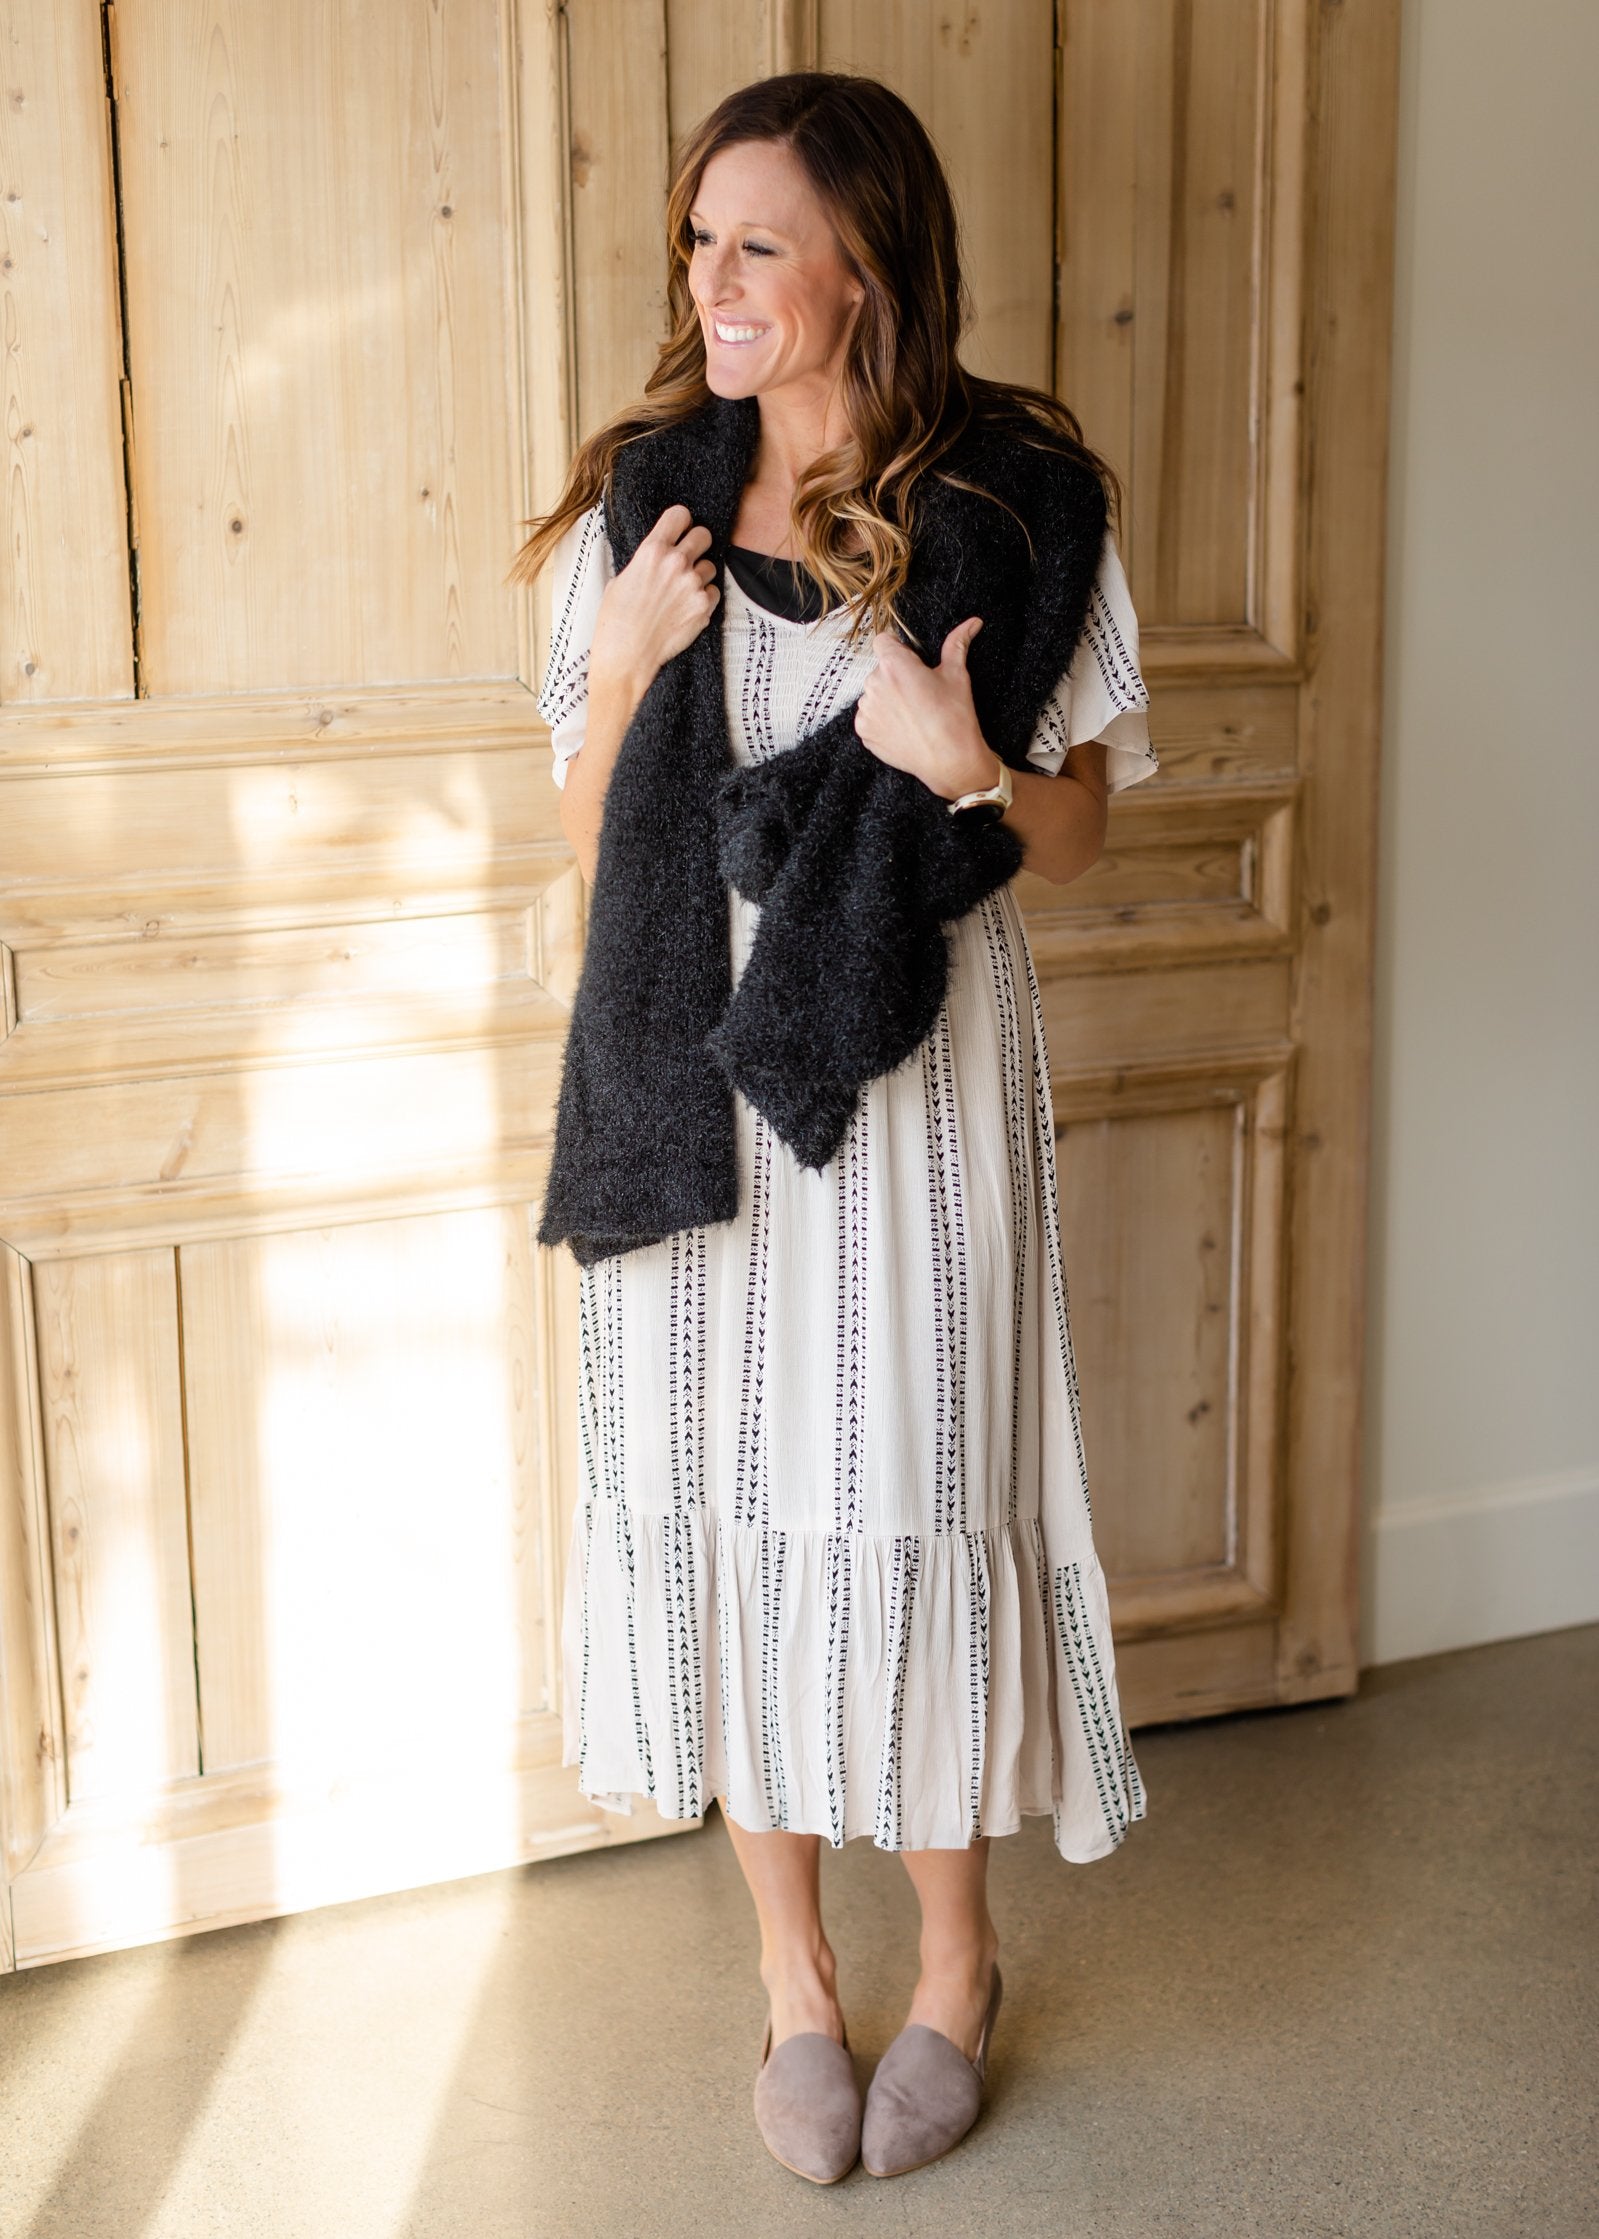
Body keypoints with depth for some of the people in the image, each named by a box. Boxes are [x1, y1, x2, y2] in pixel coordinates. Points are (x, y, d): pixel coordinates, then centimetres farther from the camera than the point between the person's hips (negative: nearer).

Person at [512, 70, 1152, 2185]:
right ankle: (793, 1966, 27)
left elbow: (1077, 833, 1)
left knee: (914, 1490, 4)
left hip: (920, 1064, -2)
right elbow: (592, 849, 4)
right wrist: (624, 662, -14)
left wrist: (961, 762, -20)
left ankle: (955, 1952, 28)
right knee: (724, 1494, 8)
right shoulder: (644, 504, 3)